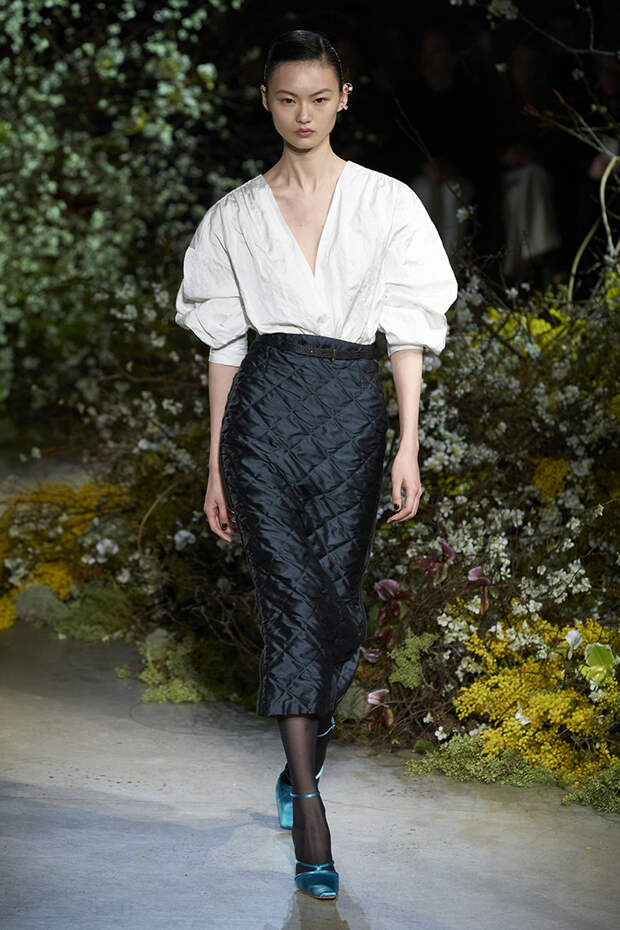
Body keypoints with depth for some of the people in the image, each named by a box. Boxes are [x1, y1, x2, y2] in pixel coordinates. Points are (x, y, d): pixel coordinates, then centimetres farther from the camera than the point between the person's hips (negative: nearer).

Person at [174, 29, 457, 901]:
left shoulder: (387, 204, 5)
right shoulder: (236, 215, 8)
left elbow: (407, 332, 4)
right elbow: (226, 342, 11)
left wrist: (408, 445, -3)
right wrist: (217, 464, 10)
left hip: (353, 408, 0)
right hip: (266, 405, 0)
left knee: (335, 602, 3)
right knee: (292, 600, -10)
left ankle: (303, 756, 30)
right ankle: (310, 814, -11)